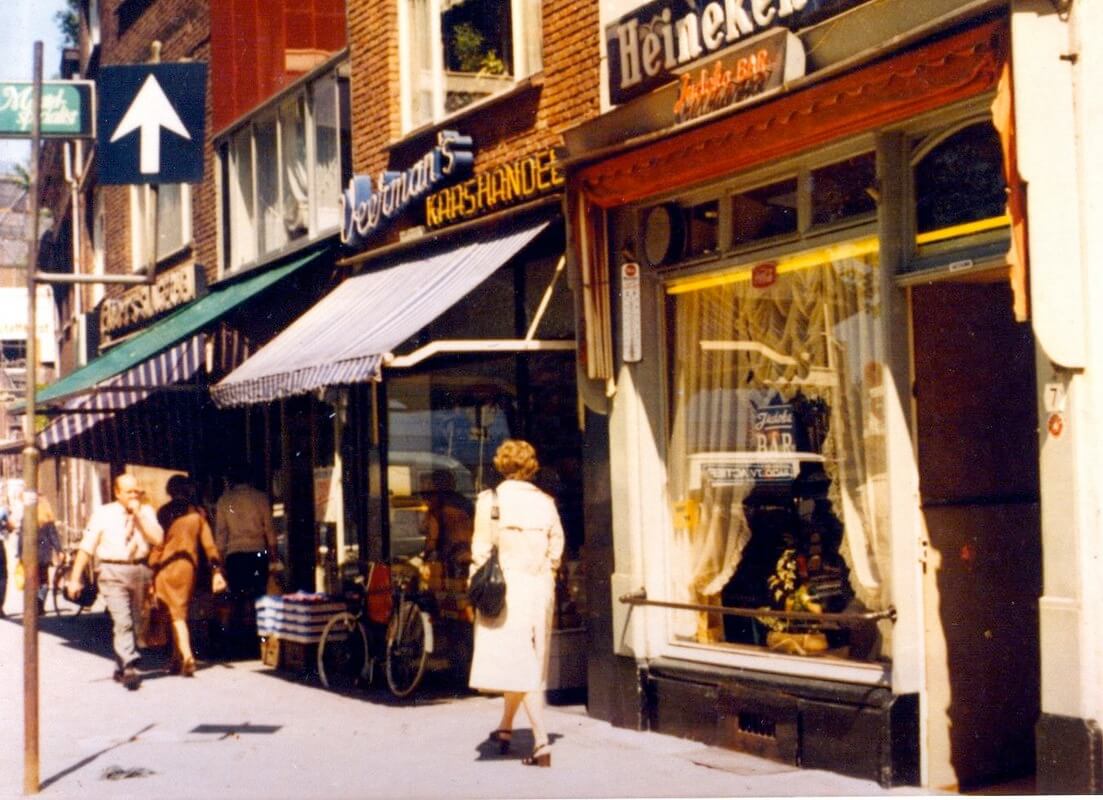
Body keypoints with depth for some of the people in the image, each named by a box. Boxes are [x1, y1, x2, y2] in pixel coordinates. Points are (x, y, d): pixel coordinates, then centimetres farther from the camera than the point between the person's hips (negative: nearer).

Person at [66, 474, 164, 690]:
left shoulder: (146, 512, 7)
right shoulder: (103, 514, 0)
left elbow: (158, 539, -6)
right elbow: (86, 547, 1)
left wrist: (139, 514, -11)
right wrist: (75, 578, -3)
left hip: (139, 570, 4)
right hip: (113, 573, -4)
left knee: (134, 623, 12)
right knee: (122, 622, -16)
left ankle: (121, 669, 25)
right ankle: (129, 669, -20)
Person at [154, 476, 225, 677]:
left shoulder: (164, 512, -4)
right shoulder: (198, 513, 4)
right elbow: (208, 543, 0)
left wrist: (152, 571, -4)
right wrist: (217, 569, 0)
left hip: (166, 566, -3)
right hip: (188, 567, 3)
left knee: (176, 615, -3)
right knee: (180, 613, 16)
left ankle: (187, 657, -20)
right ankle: (177, 660, 20)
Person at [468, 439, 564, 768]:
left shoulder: (491, 499, -5)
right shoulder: (545, 502, 6)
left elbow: (481, 549, -6)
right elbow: (556, 548, 7)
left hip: (506, 586, -4)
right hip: (541, 587, 4)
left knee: (519, 664, -4)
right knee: (531, 662, 16)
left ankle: (542, 744, -12)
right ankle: (505, 728, 30)